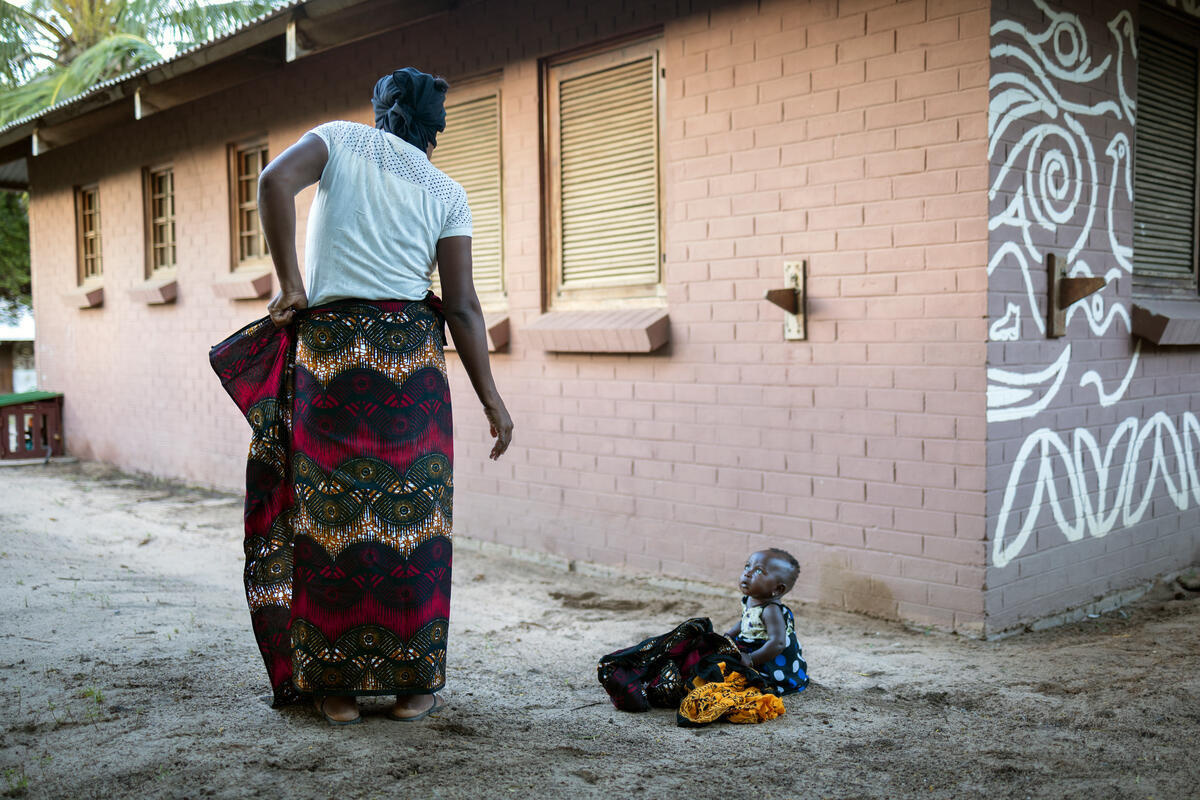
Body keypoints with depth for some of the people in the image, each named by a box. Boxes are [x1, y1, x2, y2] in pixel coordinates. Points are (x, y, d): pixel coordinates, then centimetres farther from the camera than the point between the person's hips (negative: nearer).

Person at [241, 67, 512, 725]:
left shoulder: (340, 139, 9)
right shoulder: (445, 191, 8)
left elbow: (274, 182, -12)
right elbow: (462, 307, 1)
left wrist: (290, 284, -6)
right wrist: (491, 399, 4)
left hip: (329, 343, 0)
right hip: (411, 350, 0)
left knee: (331, 514, 4)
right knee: (411, 515, 5)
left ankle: (336, 685, 10)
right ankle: (416, 681, 12)